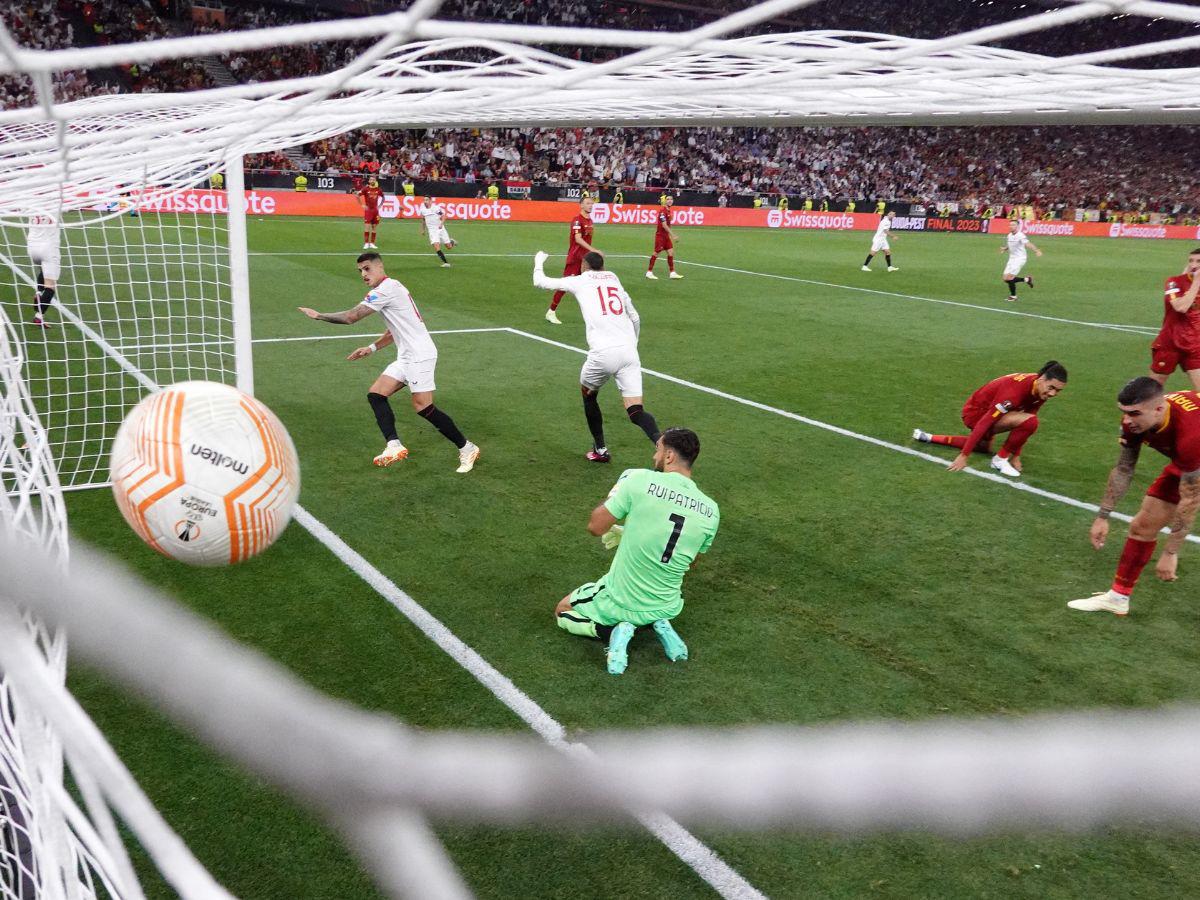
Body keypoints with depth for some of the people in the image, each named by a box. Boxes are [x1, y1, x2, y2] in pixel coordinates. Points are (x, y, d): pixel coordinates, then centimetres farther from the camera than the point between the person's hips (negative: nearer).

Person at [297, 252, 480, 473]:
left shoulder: (386, 288, -13)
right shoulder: (392, 288, 18)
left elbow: (351, 317, -16)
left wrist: (319, 315, -4)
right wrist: (372, 348, 21)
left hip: (419, 354, -10)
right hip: (406, 356, 10)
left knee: (423, 407, -13)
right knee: (376, 395, 0)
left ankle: (467, 449, -2)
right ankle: (394, 446, -10)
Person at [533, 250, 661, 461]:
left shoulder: (579, 281, 13)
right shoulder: (615, 282, 24)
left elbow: (540, 282, 22)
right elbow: (635, 319, 29)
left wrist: (539, 262, 41)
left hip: (603, 353, -3)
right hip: (629, 352, 3)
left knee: (588, 394, 26)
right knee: (635, 411, 0)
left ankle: (600, 450, 29)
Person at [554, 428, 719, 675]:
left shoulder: (641, 480, -21)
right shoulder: (711, 510, -8)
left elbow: (595, 527, -13)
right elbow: (689, 563, 7)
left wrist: (615, 494, 5)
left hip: (618, 602, -4)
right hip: (666, 607, 4)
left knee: (562, 612, 25)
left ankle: (613, 631, -4)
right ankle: (658, 624, 7)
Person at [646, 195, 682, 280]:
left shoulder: (669, 210, 10)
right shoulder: (662, 210, -17)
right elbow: (664, 225, -22)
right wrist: (672, 234, -22)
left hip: (666, 235, 8)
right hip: (660, 234, -8)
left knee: (671, 252, 4)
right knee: (656, 253, -2)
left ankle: (672, 273, 8)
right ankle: (649, 272, 8)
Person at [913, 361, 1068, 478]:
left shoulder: (1041, 388, -10)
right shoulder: (1016, 390, -35)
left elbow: (1023, 425, 2)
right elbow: (984, 422, -33)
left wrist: (1016, 454, 2)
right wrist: (964, 456, -31)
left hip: (988, 410, 9)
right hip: (976, 413, -9)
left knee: (985, 447, 36)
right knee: (1030, 422, -28)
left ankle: (929, 438, 37)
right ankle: (1000, 459, -7)